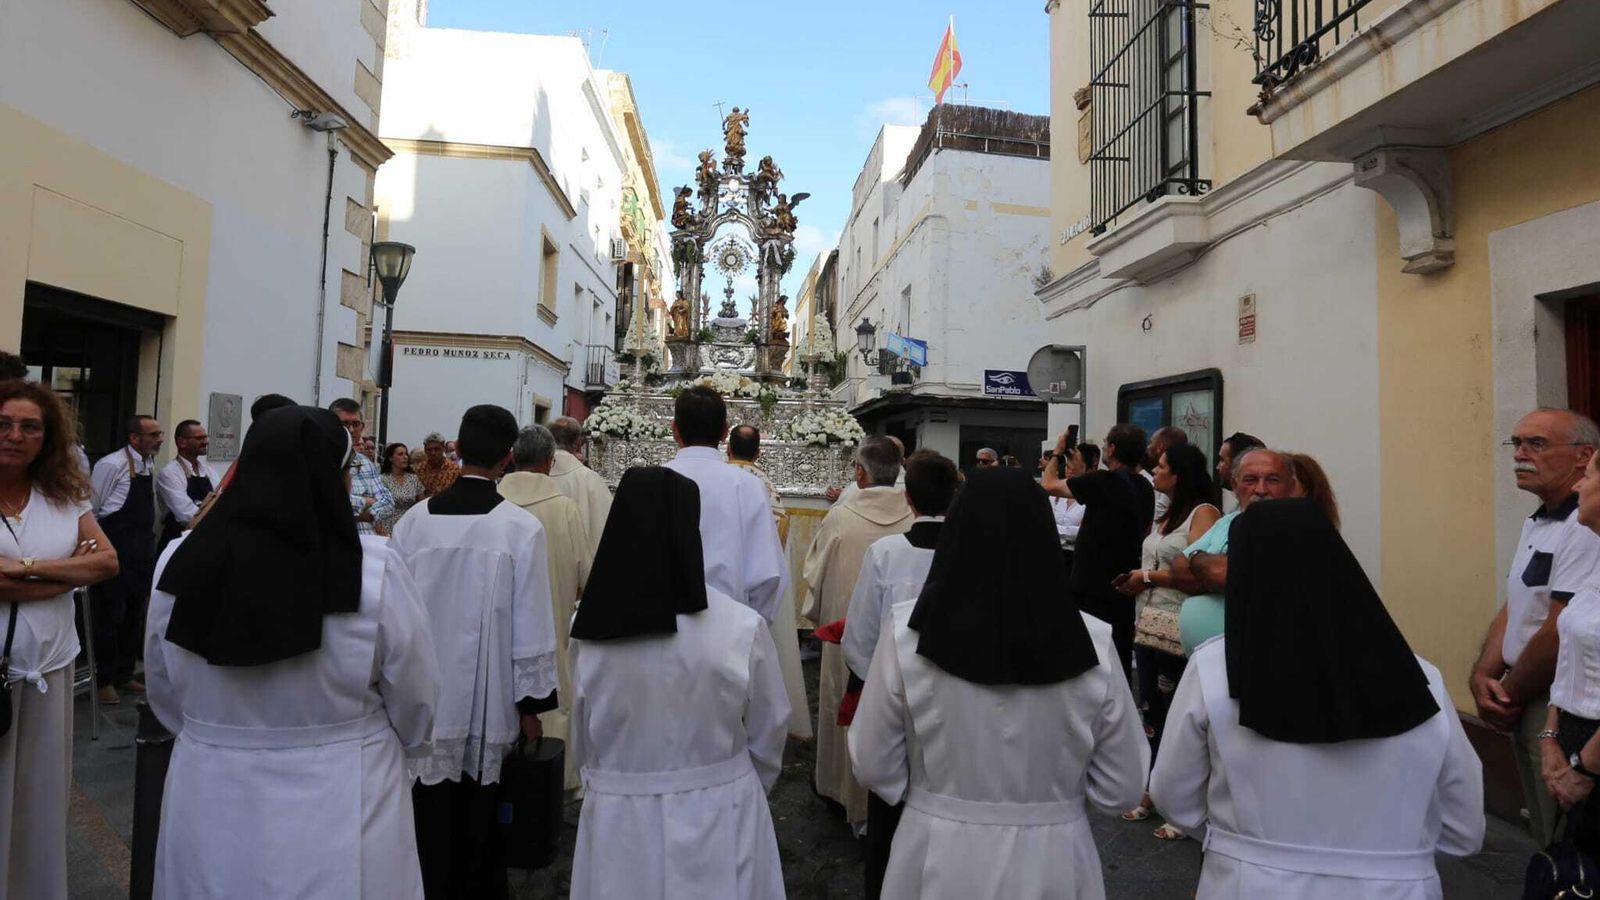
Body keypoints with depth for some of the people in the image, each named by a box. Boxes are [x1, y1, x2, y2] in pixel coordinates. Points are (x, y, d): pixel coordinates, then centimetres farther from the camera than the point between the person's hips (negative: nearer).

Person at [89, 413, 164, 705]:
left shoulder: (150, 466, 10)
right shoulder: (111, 465, -13)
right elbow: (90, 509, -10)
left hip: (142, 553, 7)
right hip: (115, 551, -7)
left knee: (134, 615, 14)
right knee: (110, 615, 1)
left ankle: (124, 675, 26)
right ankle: (104, 679, 14)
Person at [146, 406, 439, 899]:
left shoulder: (179, 563, -9)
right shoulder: (375, 572, -20)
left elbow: (165, 695, 6)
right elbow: (416, 704, -8)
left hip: (210, 811, 3)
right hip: (340, 816, -3)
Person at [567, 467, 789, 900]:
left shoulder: (589, 629, -13)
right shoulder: (741, 627, -19)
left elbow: (582, 742, 1)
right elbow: (767, 738, -6)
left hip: (618, 823, 2)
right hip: (718, 820, -1)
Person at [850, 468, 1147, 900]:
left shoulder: (907, 634, -18)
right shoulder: (1093, 643, -15)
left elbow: (874, 768, -7)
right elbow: (1122, 789, -5)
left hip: (939, 862, 0)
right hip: (1052, 864, 1)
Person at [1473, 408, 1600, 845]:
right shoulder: (1536, 523, 11)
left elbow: (1560, 633, -22)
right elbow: (1511, 611, 12)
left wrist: (1506, 696, -10)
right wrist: (1483, 676, -2)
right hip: (1528, 706, 9)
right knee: (1544, 836, 20)